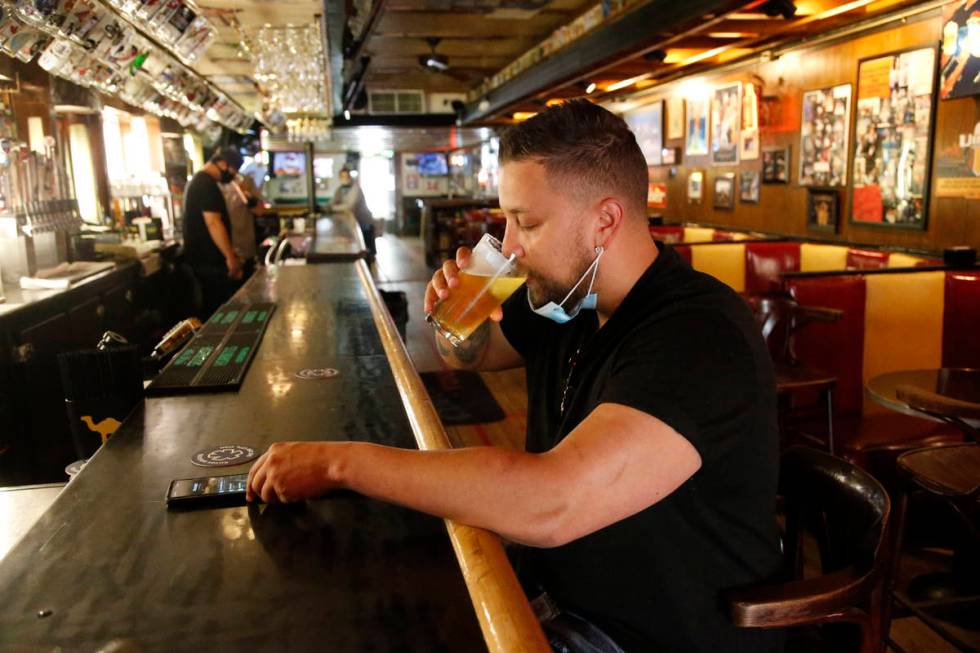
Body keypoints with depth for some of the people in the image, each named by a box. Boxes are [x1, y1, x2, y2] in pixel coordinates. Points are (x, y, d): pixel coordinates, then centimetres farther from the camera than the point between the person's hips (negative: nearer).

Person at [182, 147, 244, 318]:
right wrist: (230, 256, -21)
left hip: (201, 257, 10)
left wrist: (228, 253, 25)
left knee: (211, 307, 14)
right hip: (210, 260, -10)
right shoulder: (207, 184, -16)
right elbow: (213, 223, -23)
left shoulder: (198, 180, 18)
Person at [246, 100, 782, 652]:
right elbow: (471, 353, 15)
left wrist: (340, 461, -32)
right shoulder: (565, 295, -2)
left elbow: (551, 505, -41)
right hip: (556, 584, 7)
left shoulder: (701, 338, -29)